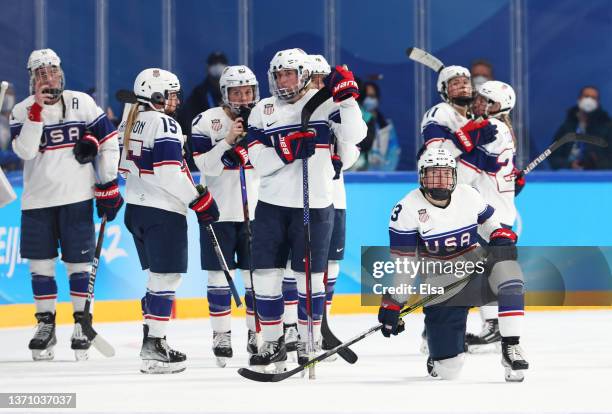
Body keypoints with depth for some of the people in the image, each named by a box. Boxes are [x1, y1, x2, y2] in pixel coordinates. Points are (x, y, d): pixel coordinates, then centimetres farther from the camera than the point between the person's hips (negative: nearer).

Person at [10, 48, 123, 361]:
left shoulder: (82, 103, -1)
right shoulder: (23, 111, 1)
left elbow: (109, 141, 2)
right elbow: (24, 151, -15)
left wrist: (108, 186, -1)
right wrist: (37, 110, -22)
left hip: (76, 198, -2)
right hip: (37, 200, 2)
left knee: (78, 263, 0)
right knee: (40, 264, 4)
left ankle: (82, 322, 10)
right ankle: (46, 325, 14)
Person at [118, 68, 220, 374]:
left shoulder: (129, 122, 12)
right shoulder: (165, 124, -14)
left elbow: (124, 166, 17)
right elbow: (170, 173, -20)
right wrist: (200, 200, -13)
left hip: (136, 208, 9)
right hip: (163, 211, -9)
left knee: (157, 277, 17)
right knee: (166, 279, -5)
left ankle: (151, 340, 18)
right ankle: (154, 349, -7)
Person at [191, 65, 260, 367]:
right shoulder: (206, 122, -5)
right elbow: (206, 166, -14)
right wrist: (228, 140, -23)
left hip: (256, 211, 2)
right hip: (219, 211, -2)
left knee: (256, 275, 4)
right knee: (220, 274, 1)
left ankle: (257, 334, 14)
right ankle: (221, 336, 9)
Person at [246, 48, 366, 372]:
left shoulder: (324, 104, -1)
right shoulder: (262, 111, 6)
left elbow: (354, 136, -14)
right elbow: (259, 161, -3)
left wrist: (345, 97, -23)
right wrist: (287, 148, -21)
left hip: (314, 205, -3)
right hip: (272, 203, 3)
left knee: (310, 276, 4)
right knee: (265, 274, 3)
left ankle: (309, 343, 16)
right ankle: (273, 343, 15)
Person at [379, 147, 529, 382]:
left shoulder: (469, 195, -2)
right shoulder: (407, 210, -11)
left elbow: (487, 220, 18)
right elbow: (401, 263, -8)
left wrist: (501, 236, -4)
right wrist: (392, 305, -10)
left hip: (475, 274, 2)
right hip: (440, 290, -2)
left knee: (506, 265, -33)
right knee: (448, 370, -7)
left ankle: (510, 346, -27)